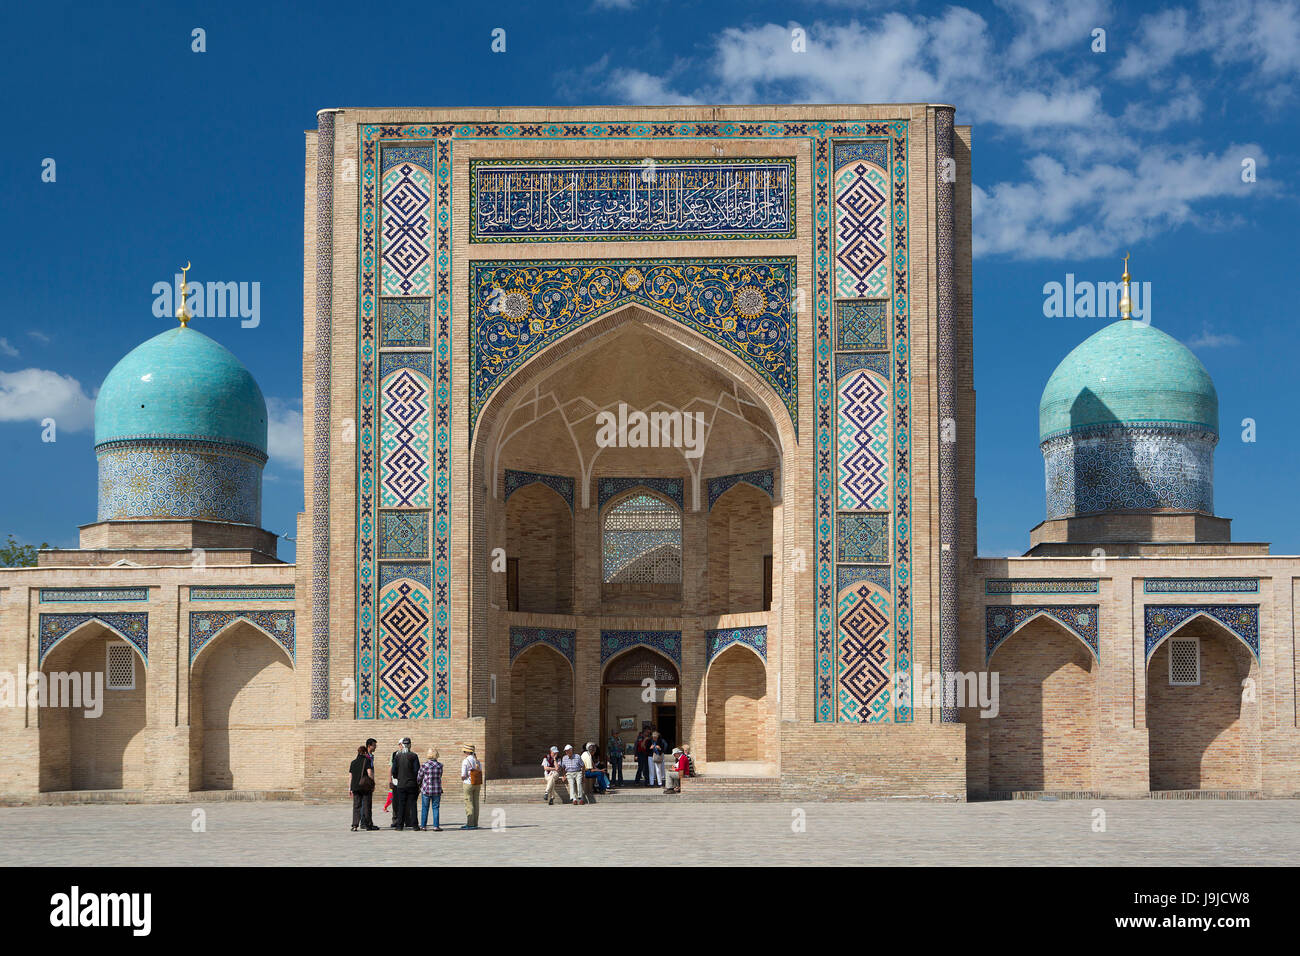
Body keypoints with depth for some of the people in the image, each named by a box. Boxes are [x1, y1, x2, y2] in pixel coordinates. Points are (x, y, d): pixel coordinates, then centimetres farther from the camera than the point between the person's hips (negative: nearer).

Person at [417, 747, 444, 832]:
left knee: (425, 808, 9)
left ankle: (423, 826, 13)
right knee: (435, 808, 7)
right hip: (437, 790, 1)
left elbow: (419, 778, -1)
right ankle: (436, 826, 3)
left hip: (426, 789, -1)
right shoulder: (440, 766, -3)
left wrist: (419, 785, 18)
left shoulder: (424, 765, -10)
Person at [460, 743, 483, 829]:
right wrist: (480, 787, 15)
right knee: (475, 804, 8)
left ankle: (470, 824, -6)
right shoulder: (477, 761, 8)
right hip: (477, 784, 6)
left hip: (468, 784, -6)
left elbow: (463, 776, -14)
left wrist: (462, 779, 7)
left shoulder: (465, 761, -12)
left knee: (469, 804, -4)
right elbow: (480, 774, 9)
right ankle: (475, 824, 9)